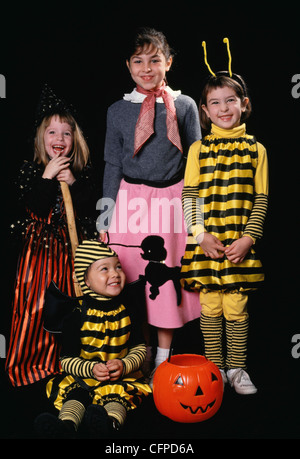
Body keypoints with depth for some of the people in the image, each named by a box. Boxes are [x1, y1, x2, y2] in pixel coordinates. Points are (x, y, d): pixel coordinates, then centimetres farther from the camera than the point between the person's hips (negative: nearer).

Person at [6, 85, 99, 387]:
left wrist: (73, 182, -14)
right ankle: (36, 362, 17)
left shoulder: (82, 172, 5)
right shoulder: (30, 171, -1)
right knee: (38, 303, -1)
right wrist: (48, 177, -18)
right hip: (40, 247, -2)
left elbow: (89, 209, -4)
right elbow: (36, 208, -13)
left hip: (73, 247, 2)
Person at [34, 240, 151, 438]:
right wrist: (91, 369, -24)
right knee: (74, 392, -27)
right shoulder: (77, 316, -7)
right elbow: (67, 360, -4)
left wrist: (124, 365, -16)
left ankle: (111, 421, -57)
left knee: (119, 394, -30)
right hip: (83, 375, 1)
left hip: (121, 377, 0)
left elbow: (139, 348, 6)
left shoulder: (128, 311, 1)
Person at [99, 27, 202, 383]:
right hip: (130, 200, 1)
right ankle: (143, 349, 26)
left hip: (173, 199, 0)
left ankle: (163, 356, 23)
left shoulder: (185, 106, 4)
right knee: (132, 274, 5)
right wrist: (105, 220, 5)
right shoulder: (118, 110, 5)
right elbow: (112, 165, 8)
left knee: (168, 276, 6)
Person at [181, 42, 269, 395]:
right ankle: (215, 368, 25)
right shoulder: (198, 149, 4)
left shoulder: (255, 149, 5)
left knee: (236, 308, 5)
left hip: (240, 243, 0)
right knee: (210, 306, 8)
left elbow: (261, 199, 3)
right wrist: (201, 235, -9)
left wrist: (248, 238, -7)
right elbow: (188, 197, 1)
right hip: (206, 242, 1)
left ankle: (236, 368, 23)